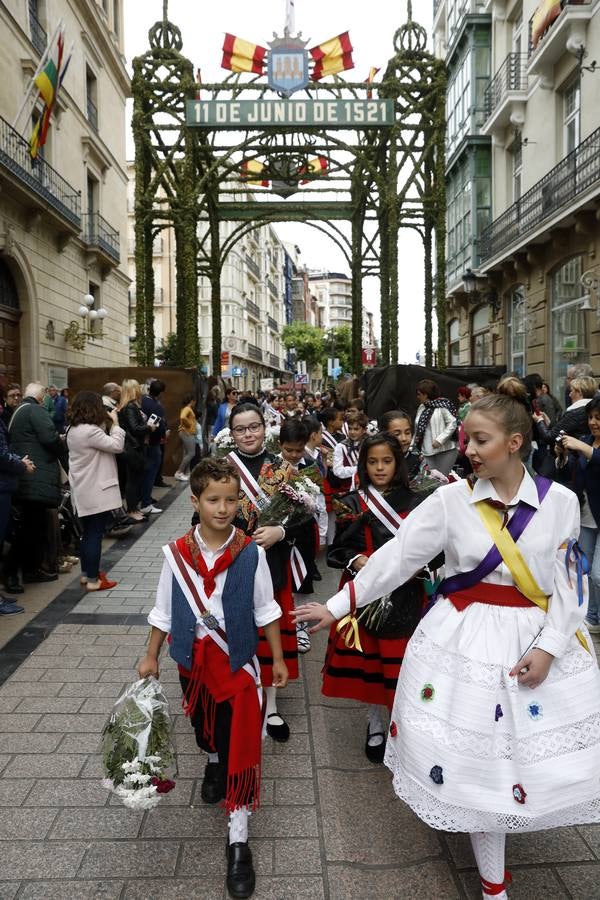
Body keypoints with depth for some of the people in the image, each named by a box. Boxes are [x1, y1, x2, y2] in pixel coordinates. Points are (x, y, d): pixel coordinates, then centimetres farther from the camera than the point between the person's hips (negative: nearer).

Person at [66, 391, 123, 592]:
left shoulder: (73, 429, 10)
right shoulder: (89, 431, -21)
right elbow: (117, 446, -19)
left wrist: (108, 424, 7)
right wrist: (114, 423, -9)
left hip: (85, 492, 10)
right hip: (96, 492, -10)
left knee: (88, 533, 18)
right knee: (95, 534, -3)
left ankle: (86, 573, 28)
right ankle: (93, 580, 2)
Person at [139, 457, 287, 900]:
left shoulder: (252, 553, -15)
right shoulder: (176, 554, -11)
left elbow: (265, 610, -4)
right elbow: (164, 610, 1)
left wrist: (278, 658, 0)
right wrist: (151, 657, 6)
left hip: (238, 661, -2)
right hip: (193, 660, 3)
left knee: (240, 743, 1)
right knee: (204, 725, 26)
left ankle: (239, 839, 16)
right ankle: (213, 762, 60)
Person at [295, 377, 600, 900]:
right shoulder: (451, 499, -7)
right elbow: (397, 557, -8)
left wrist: (550, 646, -10)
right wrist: (338, 606, -10)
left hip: (539, 640, 1)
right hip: (466, 638, -1)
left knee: (538, 755, 9)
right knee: (478, 757, 6)